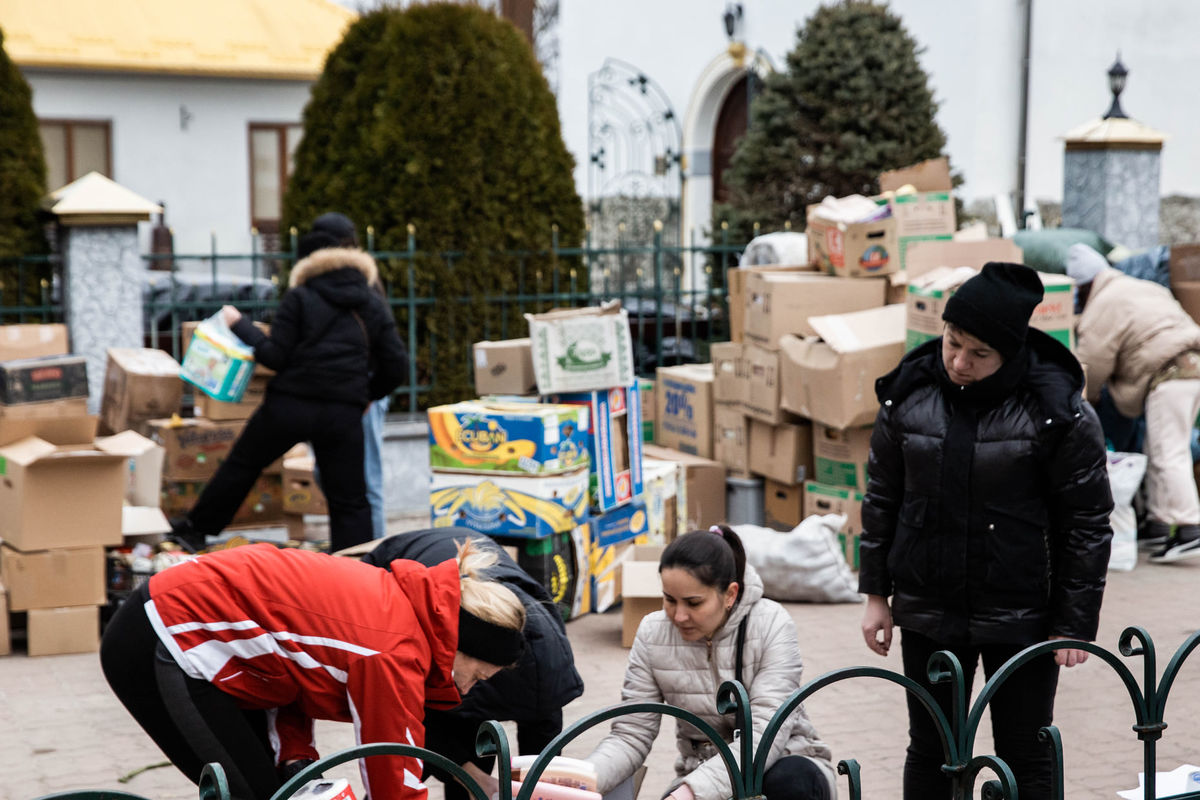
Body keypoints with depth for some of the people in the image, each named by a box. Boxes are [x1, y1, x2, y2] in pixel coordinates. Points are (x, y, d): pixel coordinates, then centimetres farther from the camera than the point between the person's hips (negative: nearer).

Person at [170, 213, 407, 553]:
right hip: (344, 415, 2)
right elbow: (396, 366, 5)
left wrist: (240, 325, 5)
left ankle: (196, 528, 34)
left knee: (241, 465, 19)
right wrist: (367, 393, 21)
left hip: (290, 407, -2)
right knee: (349, 501, 5)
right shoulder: (374, 306, 9)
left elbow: (275, 356, -7)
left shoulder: (299, 298, -2)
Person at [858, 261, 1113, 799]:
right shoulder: (909, 395, -2)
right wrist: (876, 594, 8)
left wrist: (1075, 625, -8)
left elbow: (1087, 522, -8)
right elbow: (882, 497, 8)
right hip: (928, 613, 3)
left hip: (1022, 616, -3)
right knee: (929, 752, 14)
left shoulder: (1058, 410, -13)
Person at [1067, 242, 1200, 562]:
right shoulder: (1141, 287, 23)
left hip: (1169, 374, -10)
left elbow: (1094, 362, -4)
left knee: (1168, 455, -9)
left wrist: (1085, 398, 15)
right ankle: (1158, 523, 20)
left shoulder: (1103, 306, -6)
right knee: (1158, 451, 16)